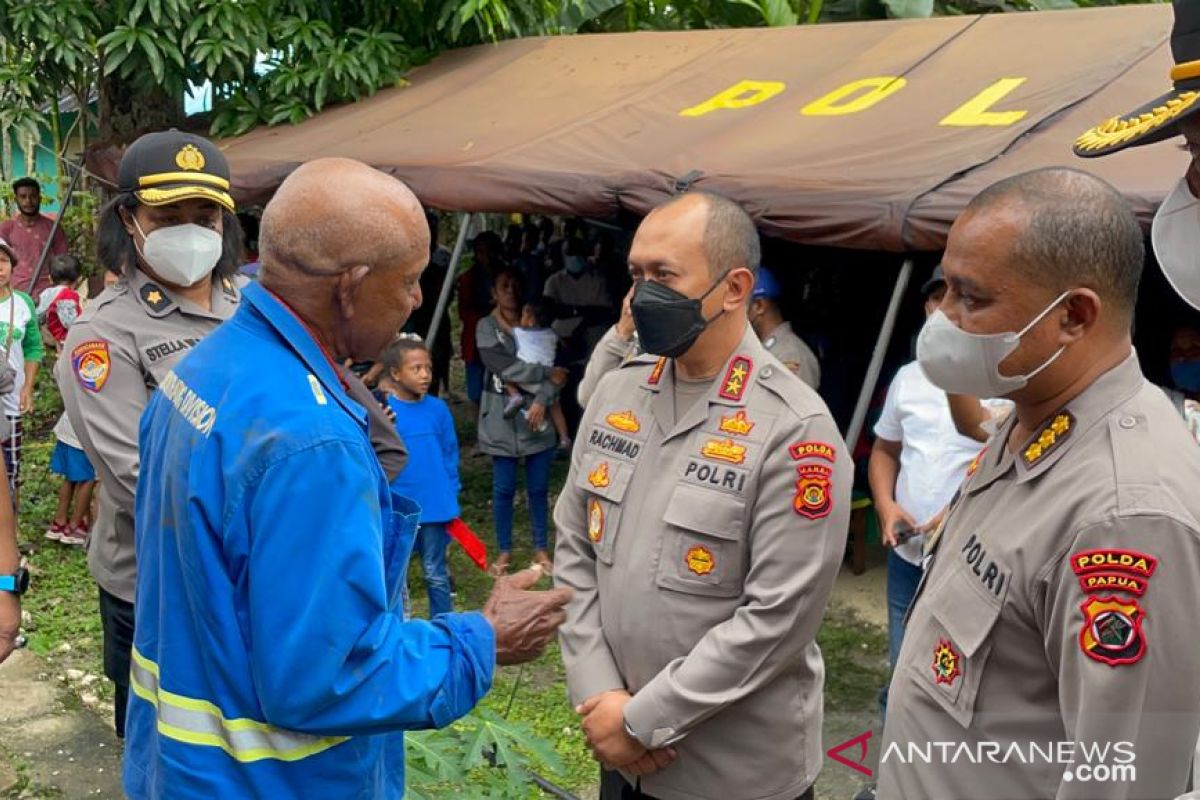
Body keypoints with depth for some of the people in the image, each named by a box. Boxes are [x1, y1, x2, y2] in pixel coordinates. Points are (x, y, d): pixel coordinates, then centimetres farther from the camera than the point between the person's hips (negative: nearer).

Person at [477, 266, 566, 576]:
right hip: (502, 418, -1)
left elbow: (556, 367, -4)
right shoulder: (487, 327, -1)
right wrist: (546, 373, -15)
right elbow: (502, 364, -15)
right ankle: (504, 550, 21)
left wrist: (542, 399, -19)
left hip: (537, 415, 1)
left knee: (539, 487, 9)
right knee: (503, 488, 6)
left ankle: (541, 548, 23)